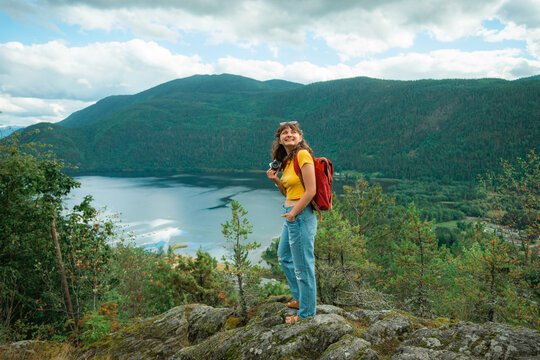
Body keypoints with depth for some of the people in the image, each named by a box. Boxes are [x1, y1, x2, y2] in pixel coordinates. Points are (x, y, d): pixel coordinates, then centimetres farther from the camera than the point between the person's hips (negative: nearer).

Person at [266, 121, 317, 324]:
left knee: (303, 266, 2)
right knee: (284, 256, 25)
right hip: (291, 216, 11)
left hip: (301, 216, -11)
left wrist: (293, 213, -15)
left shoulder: (303, 155, -15)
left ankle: (306, 312, 19)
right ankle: (300, 298, 41)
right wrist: (276, 180, 3)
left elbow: (311, 191, -21)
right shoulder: (287, 161, 13)